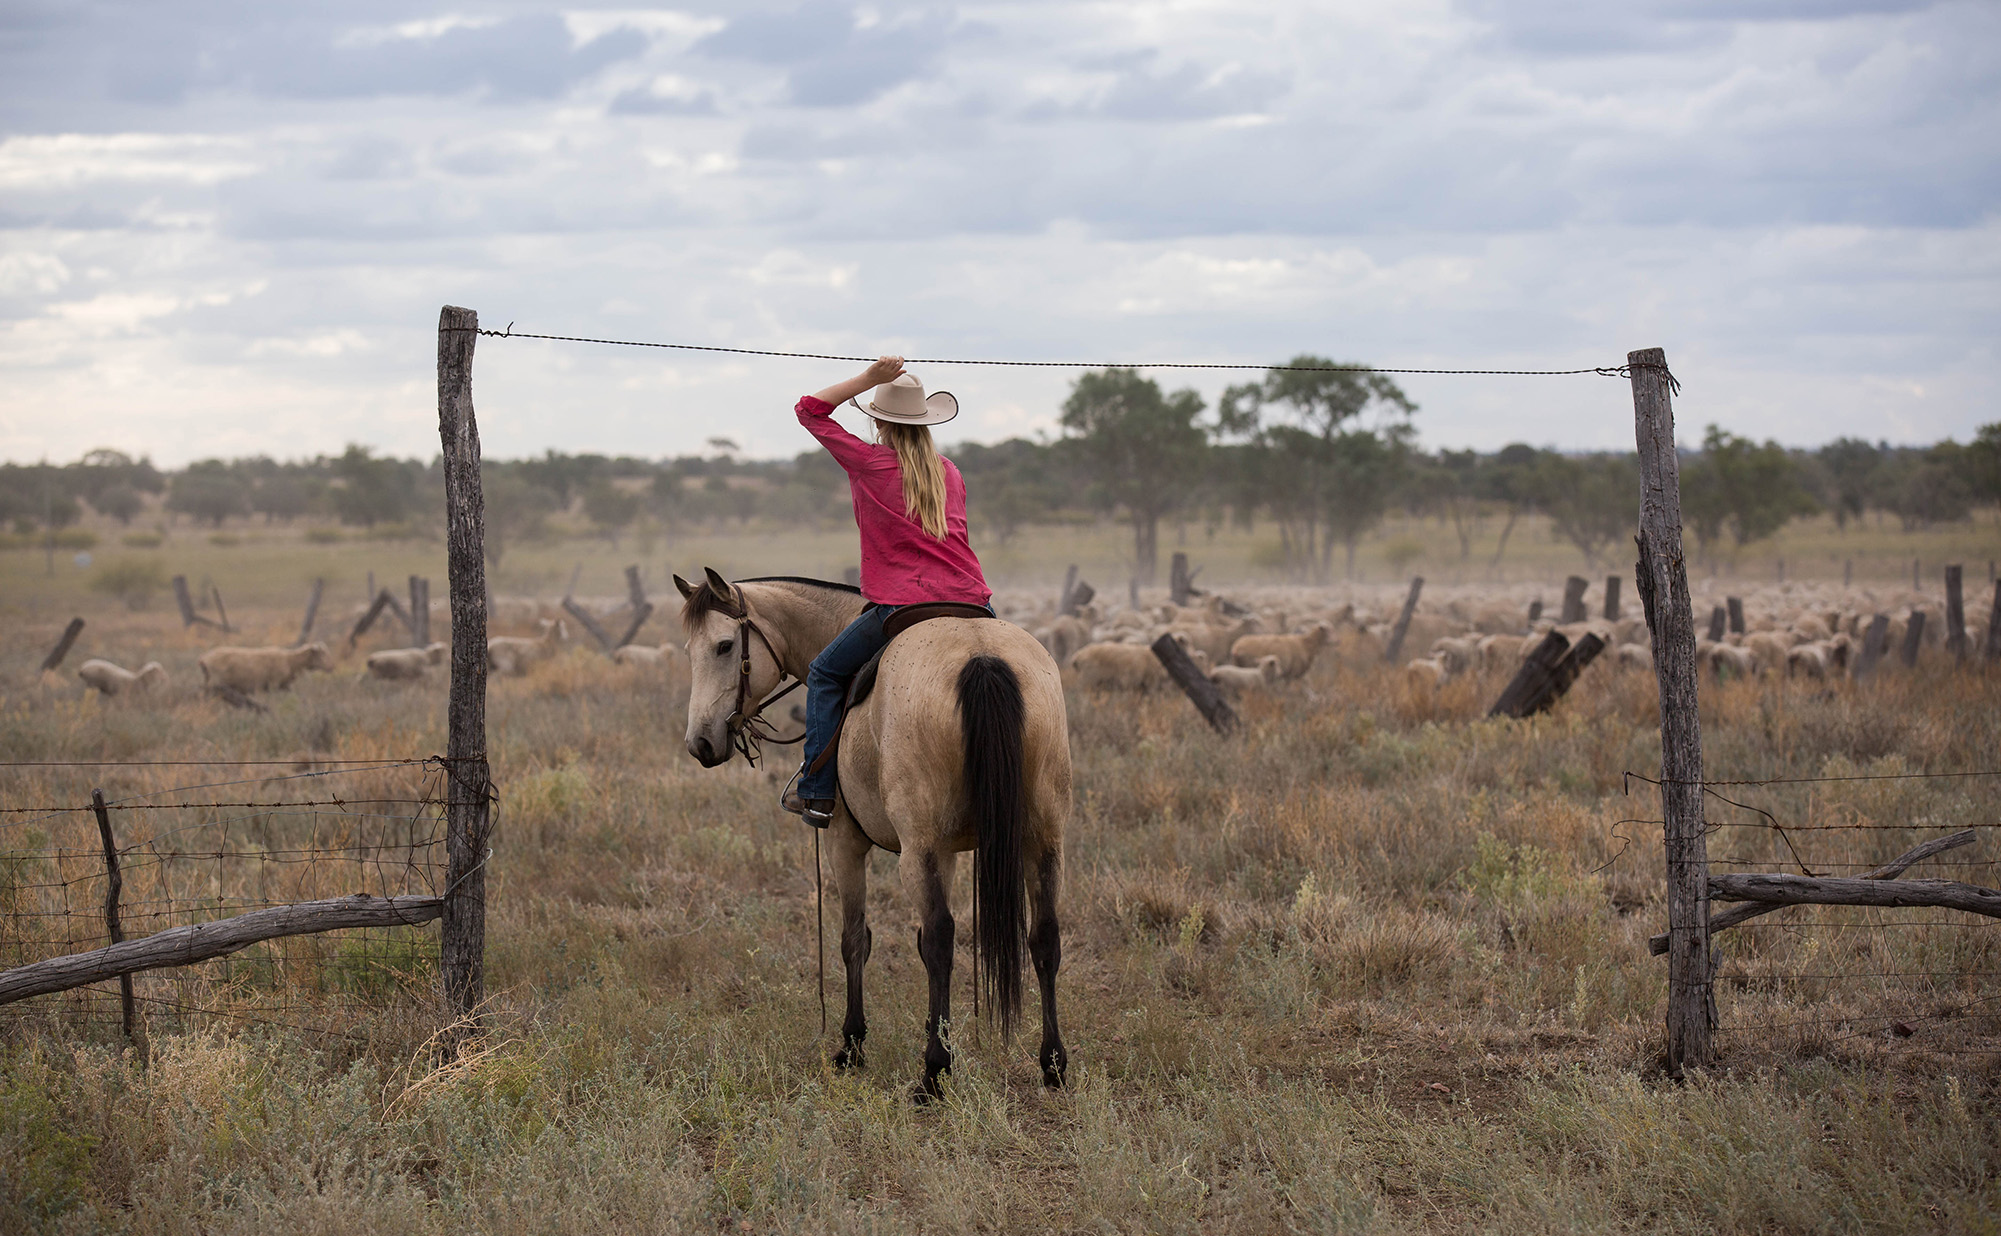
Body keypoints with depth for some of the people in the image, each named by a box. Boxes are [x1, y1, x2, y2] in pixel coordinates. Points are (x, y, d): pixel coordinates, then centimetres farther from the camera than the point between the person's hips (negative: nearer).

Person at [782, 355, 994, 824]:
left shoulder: (869, 463, 2)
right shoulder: (950, 473, 16)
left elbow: (809, 410, 10)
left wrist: (868, 378, 5)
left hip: (903, 608, -4)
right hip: (974, 605, 4)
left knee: (826, 673, 14)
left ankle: (818, 793, 6)